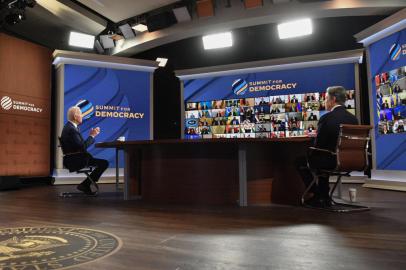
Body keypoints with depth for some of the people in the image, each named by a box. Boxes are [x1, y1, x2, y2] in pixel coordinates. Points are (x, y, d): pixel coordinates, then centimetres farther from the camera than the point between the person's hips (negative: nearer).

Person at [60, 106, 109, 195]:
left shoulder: (69, 126, 13)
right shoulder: (71, 129, -20)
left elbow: (81, 143, 13)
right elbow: (82, 146, -24)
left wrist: (91, 135, 6)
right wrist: (92, 135, -13)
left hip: (74, 158, 10)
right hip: (74, 160, -10)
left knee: (103, 162, 9)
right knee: (104, 163, -12)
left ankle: (85, 184, 10)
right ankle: (85, 185, -2)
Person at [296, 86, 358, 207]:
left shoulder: (326, 118, -17)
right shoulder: (353, 118, 3)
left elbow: (318, 145, -15)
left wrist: (310, 155, 6)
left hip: (332, 161, -7)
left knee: (300, 162, 13)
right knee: (322, 158, 34)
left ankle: (316, 196, 18)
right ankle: (324, 197, 33)